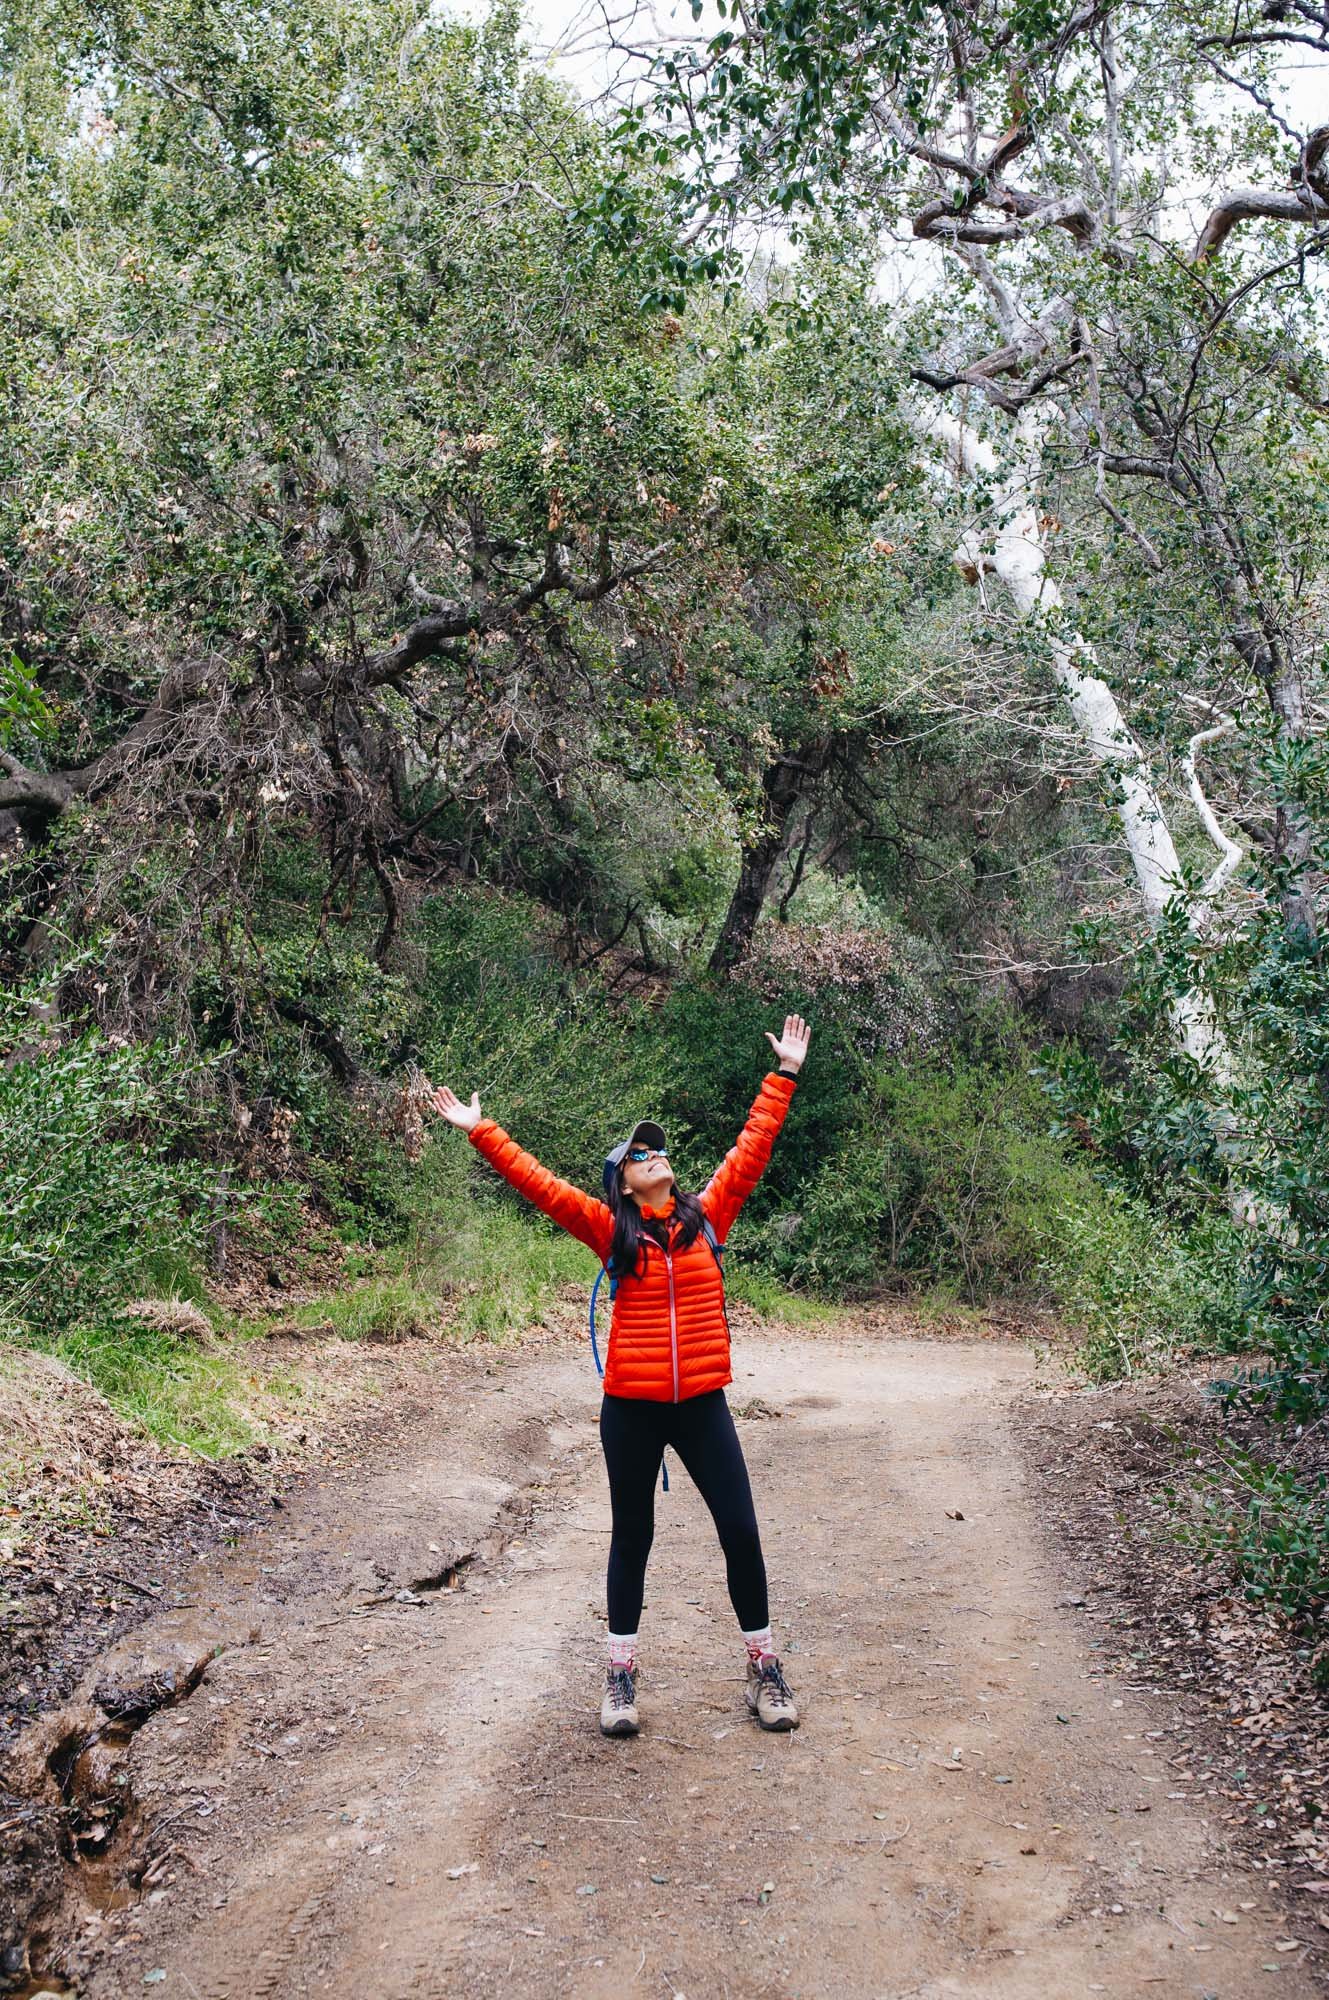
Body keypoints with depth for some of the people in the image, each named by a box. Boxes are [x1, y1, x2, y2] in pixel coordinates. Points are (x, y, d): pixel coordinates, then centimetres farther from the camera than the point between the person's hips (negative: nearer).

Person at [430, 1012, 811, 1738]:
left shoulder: (706, 1216, 5)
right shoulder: (612, 1229, 0)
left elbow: (751, 1150, 5)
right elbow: (540, 1185, -4)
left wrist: (783, 1075, 6)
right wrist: (481, 1132, -9)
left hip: (701, 1404, 1)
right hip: (630, 1408, -1)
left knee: (740, 1530, 4)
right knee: (631, 1539, 12)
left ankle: (764, 1670, 21)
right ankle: (620, 1678, 26)